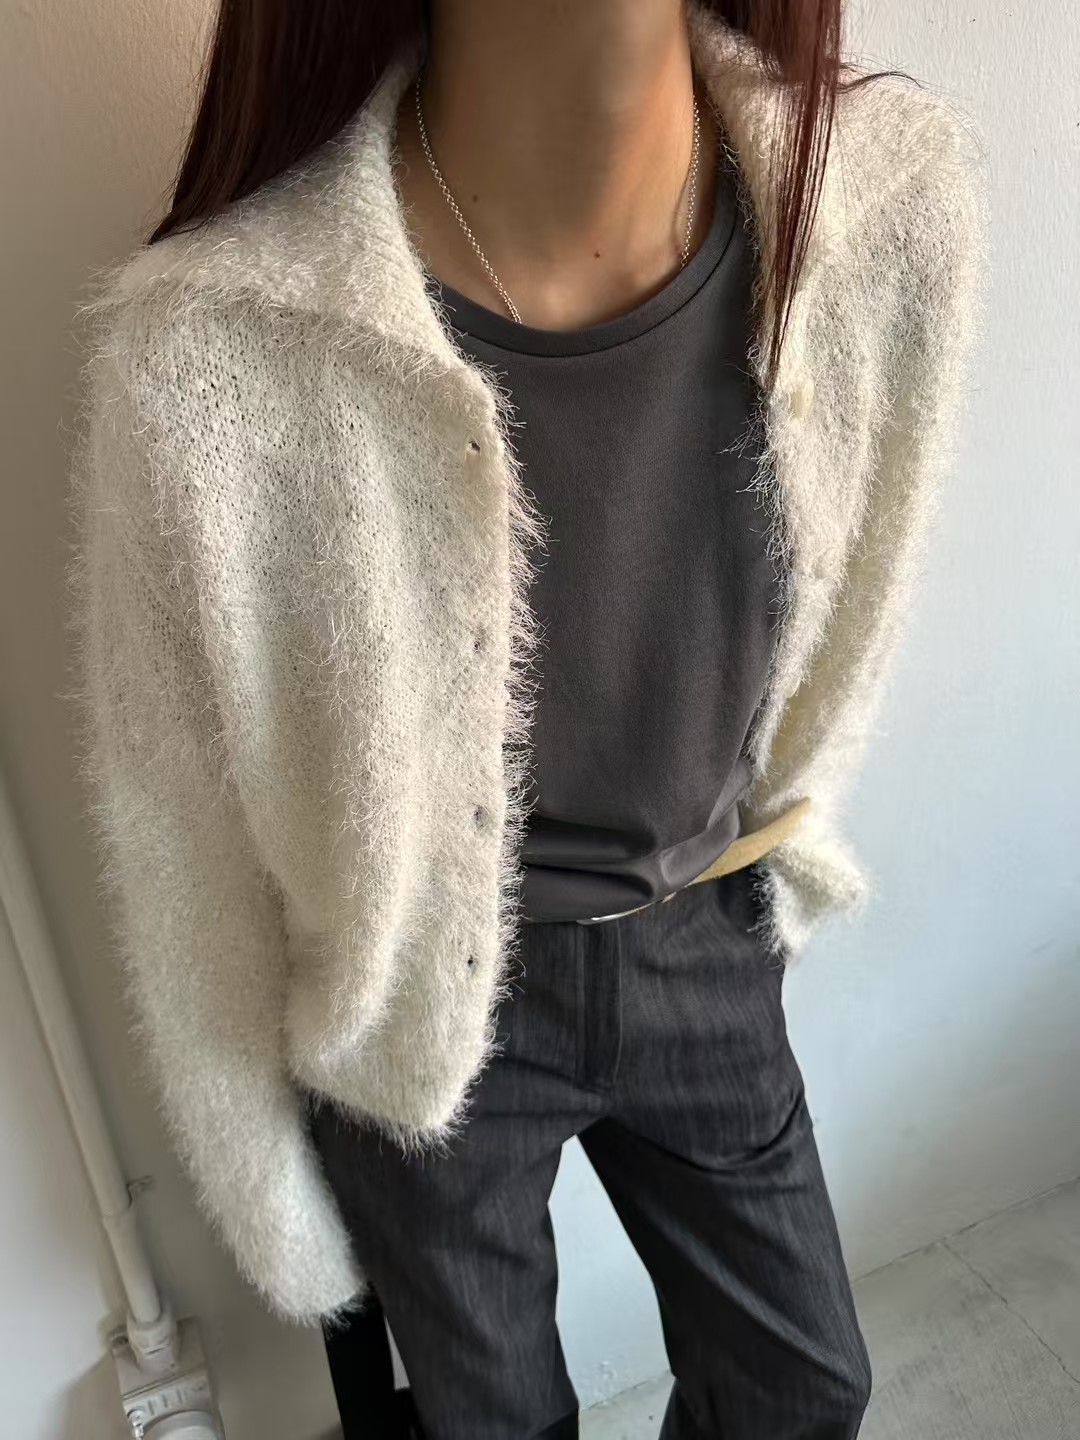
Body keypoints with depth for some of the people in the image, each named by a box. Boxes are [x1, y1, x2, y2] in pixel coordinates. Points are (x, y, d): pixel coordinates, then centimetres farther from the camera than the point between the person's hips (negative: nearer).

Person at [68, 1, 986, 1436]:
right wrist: (276, 1211, 1)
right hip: (422, 1020, -2)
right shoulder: (210, 350, -28)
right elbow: (184, 855, -14)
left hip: (706, 954, 4)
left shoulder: (902, 192, -17)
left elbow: (844, 618, 1)